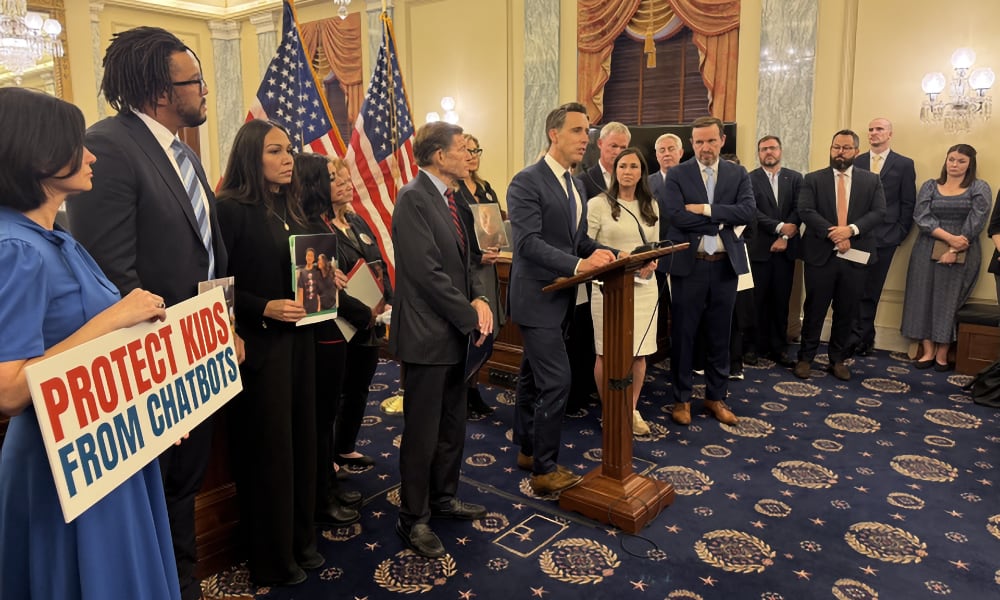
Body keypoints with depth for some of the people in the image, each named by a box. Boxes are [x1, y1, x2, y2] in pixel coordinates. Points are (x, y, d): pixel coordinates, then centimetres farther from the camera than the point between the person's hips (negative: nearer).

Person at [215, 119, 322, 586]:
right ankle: (271, 559, 23)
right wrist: (265, 308, -24)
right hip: (259, 344, -7)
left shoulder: (289, 208, 12)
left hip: (298, 338, 7)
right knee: (268, 448, 4)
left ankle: (300, 539, 31)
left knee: (301, 439, 13)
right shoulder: (231, 209, -11)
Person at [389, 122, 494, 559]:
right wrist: (470, 316, -15)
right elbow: (427, 272, -22)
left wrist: (479, 300, -3)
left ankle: (444, 497, 37)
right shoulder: (413, 198, -16)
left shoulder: (447, 198, 11)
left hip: (455, 331, 9)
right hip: (426, 335, -9)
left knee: (453, 425, 19)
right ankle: (413, 519, 20)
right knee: (422, 433, 4)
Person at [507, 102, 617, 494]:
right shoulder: (527, 182, -15)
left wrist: (612, 255, -4)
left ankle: (527, 450, 31)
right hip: (538, 297, -9)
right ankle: (545, 470, 3)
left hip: (561, 296, 9)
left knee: (533, 376, 18)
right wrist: (579, 265, -34)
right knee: (556, 381, -10)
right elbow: (528, 242, -24)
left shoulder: (576, 185, 13)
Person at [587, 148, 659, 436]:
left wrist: (652, 264, -5)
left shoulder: (651, 206, 12)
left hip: (644, 285, 4)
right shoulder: (598, 204, -3)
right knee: (607, 352, 2)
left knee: (638, 352, 8)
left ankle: (632, 409, 24)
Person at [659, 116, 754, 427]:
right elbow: (677, 216, -15)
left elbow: (747, 211, -9)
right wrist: (722, 222, -11)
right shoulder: (677, 175, -1)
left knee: (720, 336, 12)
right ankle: (681, 398, 20)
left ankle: (716, 396, 26)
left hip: (725, 265, 3)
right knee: (682, 335, 6)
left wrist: (706, 209, -16)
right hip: (688, 265, -2)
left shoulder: (738, 174, 7)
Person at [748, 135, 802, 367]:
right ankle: (759, 346, 13)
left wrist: (785, 237, -11)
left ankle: (779, 348, 14)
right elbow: (753, 211, -9)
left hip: (785, 248, 3)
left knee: (781, 300, 6)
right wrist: (779, 227, -16)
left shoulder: (795, 178, 9)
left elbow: (799, 210, 1)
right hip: (760, 249, -2)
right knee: (759, 299, 2)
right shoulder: (750, 179, 0)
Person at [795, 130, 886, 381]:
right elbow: (806, 211, -9)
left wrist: (851, 230, -18)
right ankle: (806, 357, 16)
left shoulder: (871, 181, 8)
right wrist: (833, 233, -19)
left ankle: (838, 359, 22)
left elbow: (879, 212, -2)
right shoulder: (813, 179, 3)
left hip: (855, 256, 2)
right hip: (820, 254, -2)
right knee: (814, 309, 5)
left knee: (846, 311, 9)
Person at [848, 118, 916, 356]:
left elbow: (908, 203, 3)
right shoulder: (856, 162, 8)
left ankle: (859, 337, 13)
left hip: (884, 237, -1)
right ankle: (861, 338, 9)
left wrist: (900, 232, -3)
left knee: (870, 290, 4)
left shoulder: (904, 164, 4)